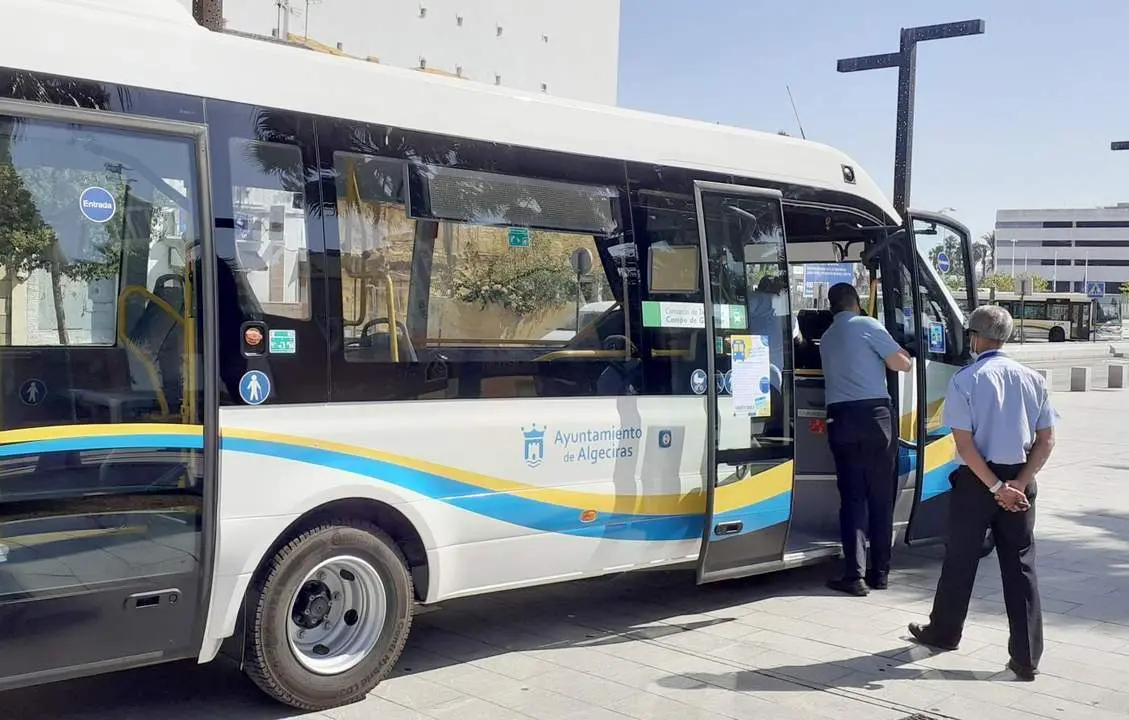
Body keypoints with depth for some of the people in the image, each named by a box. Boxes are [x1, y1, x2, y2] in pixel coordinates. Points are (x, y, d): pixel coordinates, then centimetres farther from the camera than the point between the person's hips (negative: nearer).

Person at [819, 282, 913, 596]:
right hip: (875, 415, -4)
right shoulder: (867, 325, -1)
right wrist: (907, 358, 19)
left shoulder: (826, 338, 18)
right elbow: (900, 363, -3)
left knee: (852, 496, 3)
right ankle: (880, 572, 12)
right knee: (881, 496, 6)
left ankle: (854, 575, -3)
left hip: (840, 418, 4)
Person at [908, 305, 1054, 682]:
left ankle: (943, 633, 31)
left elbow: (965, 443, -17)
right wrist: (1017, 484, -8)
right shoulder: (1033, 379, 2)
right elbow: (1046, 441, -1)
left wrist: (996, 487, -14)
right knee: (1021, 566, 7)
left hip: (977, 479, -3)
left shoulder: (965, 381, -11)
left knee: (961, 559, 13)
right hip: (1020, 479, 3)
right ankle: (1026, 658, 8)